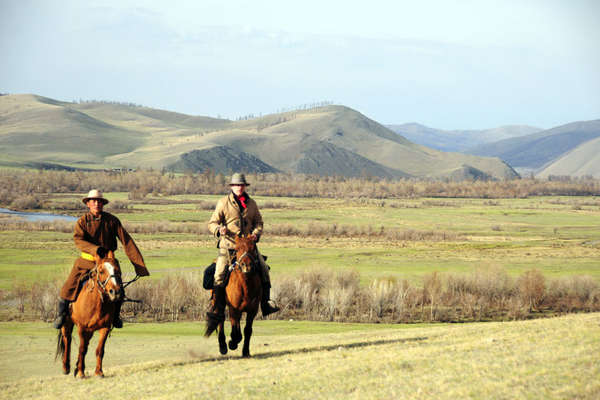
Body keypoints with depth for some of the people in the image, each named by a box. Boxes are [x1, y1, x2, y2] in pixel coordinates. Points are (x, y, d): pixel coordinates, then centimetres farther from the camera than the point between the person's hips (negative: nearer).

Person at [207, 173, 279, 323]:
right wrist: (219, 229, -20)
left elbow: (258, 222, 17)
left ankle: (266, 303, -2)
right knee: (220, 274, -15)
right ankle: (217, 309, -10)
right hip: (228, 245, -3)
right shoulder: (223, 203, 2)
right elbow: (212, 223, 3)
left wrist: (256, 233, -4)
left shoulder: (251, 203, 12)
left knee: (263, 268, -9)